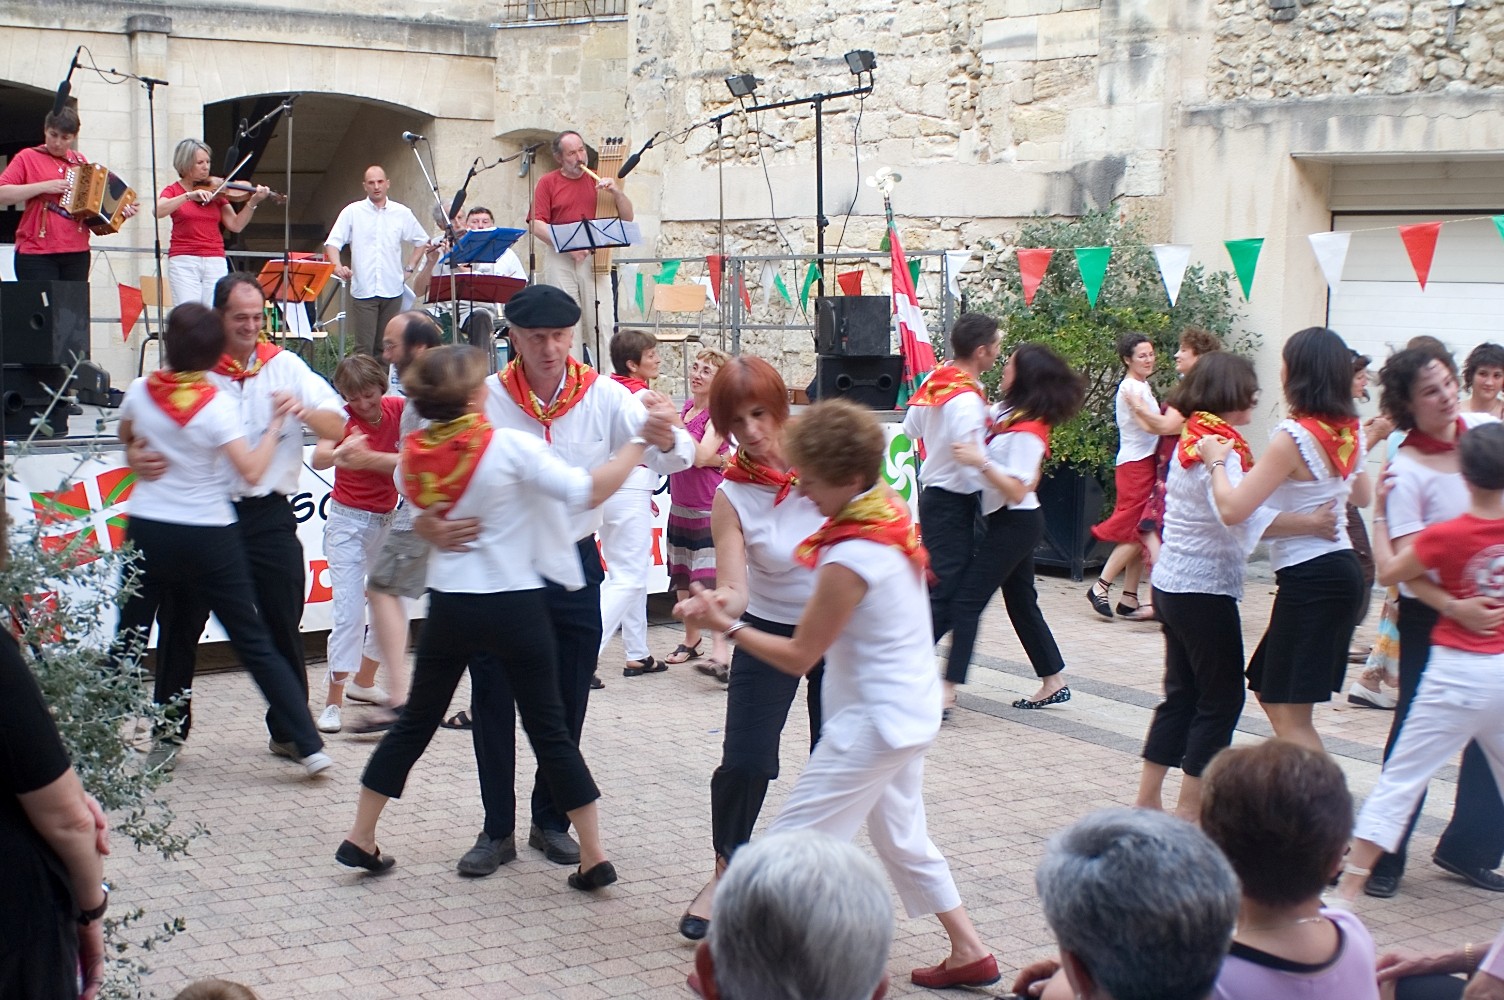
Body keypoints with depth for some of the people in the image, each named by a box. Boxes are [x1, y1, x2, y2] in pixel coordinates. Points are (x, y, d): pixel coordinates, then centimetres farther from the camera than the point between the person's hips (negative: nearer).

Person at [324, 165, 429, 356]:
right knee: (364, 347, -6)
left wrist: (411, 266, 9)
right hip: (363, 290, -2)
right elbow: (333, 242, -1)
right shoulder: (352, 212, 3)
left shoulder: (402, 213, 8)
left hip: (392, 290, 2)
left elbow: (422, 241, 20)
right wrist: (337, 266, -18)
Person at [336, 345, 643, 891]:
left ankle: (360, 837, 23)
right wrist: (638, 442, -11)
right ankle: (593, 856, 6)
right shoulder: (511, 447, -16)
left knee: (415, 722, 17)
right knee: (549, 729, 4)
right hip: (514, 606, -4)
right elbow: (589, 492, -19)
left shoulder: (415, 454, -2)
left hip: (449, 605, 4)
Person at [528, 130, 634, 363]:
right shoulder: (547, 182, 7)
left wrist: (616, 192, -8)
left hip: (595, 259, 1)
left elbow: (628, 217, 10)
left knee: (600, 322, -4)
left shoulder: (598, 181, 13)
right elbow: (536, 224, -3)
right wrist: (567, 245, -15)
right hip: (559, 259, -1)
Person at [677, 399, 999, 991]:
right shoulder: (893, 517, 0)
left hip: (873, 721, -10)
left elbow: (798, 657, -17)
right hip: (912, 711, 10)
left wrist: (724, 624, -12)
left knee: (790, 846, -3)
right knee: (901, 836, 23)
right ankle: (969, 953, 28)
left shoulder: (850, 559, -24)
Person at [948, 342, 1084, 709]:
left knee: (967, 601, -10)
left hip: (1015, 524, -10)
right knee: (1021, 603, 18)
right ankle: (1053, 682, 27)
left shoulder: (1027, 431, -21)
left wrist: (980, 461, -32)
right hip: (1011, 523, 10)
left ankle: (948, 690, -11)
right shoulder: (1011, 413, 5)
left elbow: (1017, 491, -27)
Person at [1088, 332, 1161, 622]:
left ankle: (1129, 601, 9)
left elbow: (1153, 424, 12)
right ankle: (1100, 587, -2)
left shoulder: (1143, 386, 18)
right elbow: (1149, 424, -21)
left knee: (1140, 533, 7)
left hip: (1146, 463, 9)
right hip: (1134, 465, -9)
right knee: (1135, 532, -9)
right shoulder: (1130, 387, -11)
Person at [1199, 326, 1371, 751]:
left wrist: (1217, 461, -7)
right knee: (1268, 690, 19)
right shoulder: (1349, 432, 6)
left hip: (1310, 578, -9)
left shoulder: (1295, 437, -18)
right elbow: (1362, 497, 25)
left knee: (1290, 715, -2)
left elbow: (1232, 510, -23)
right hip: (1341, 569, 9)